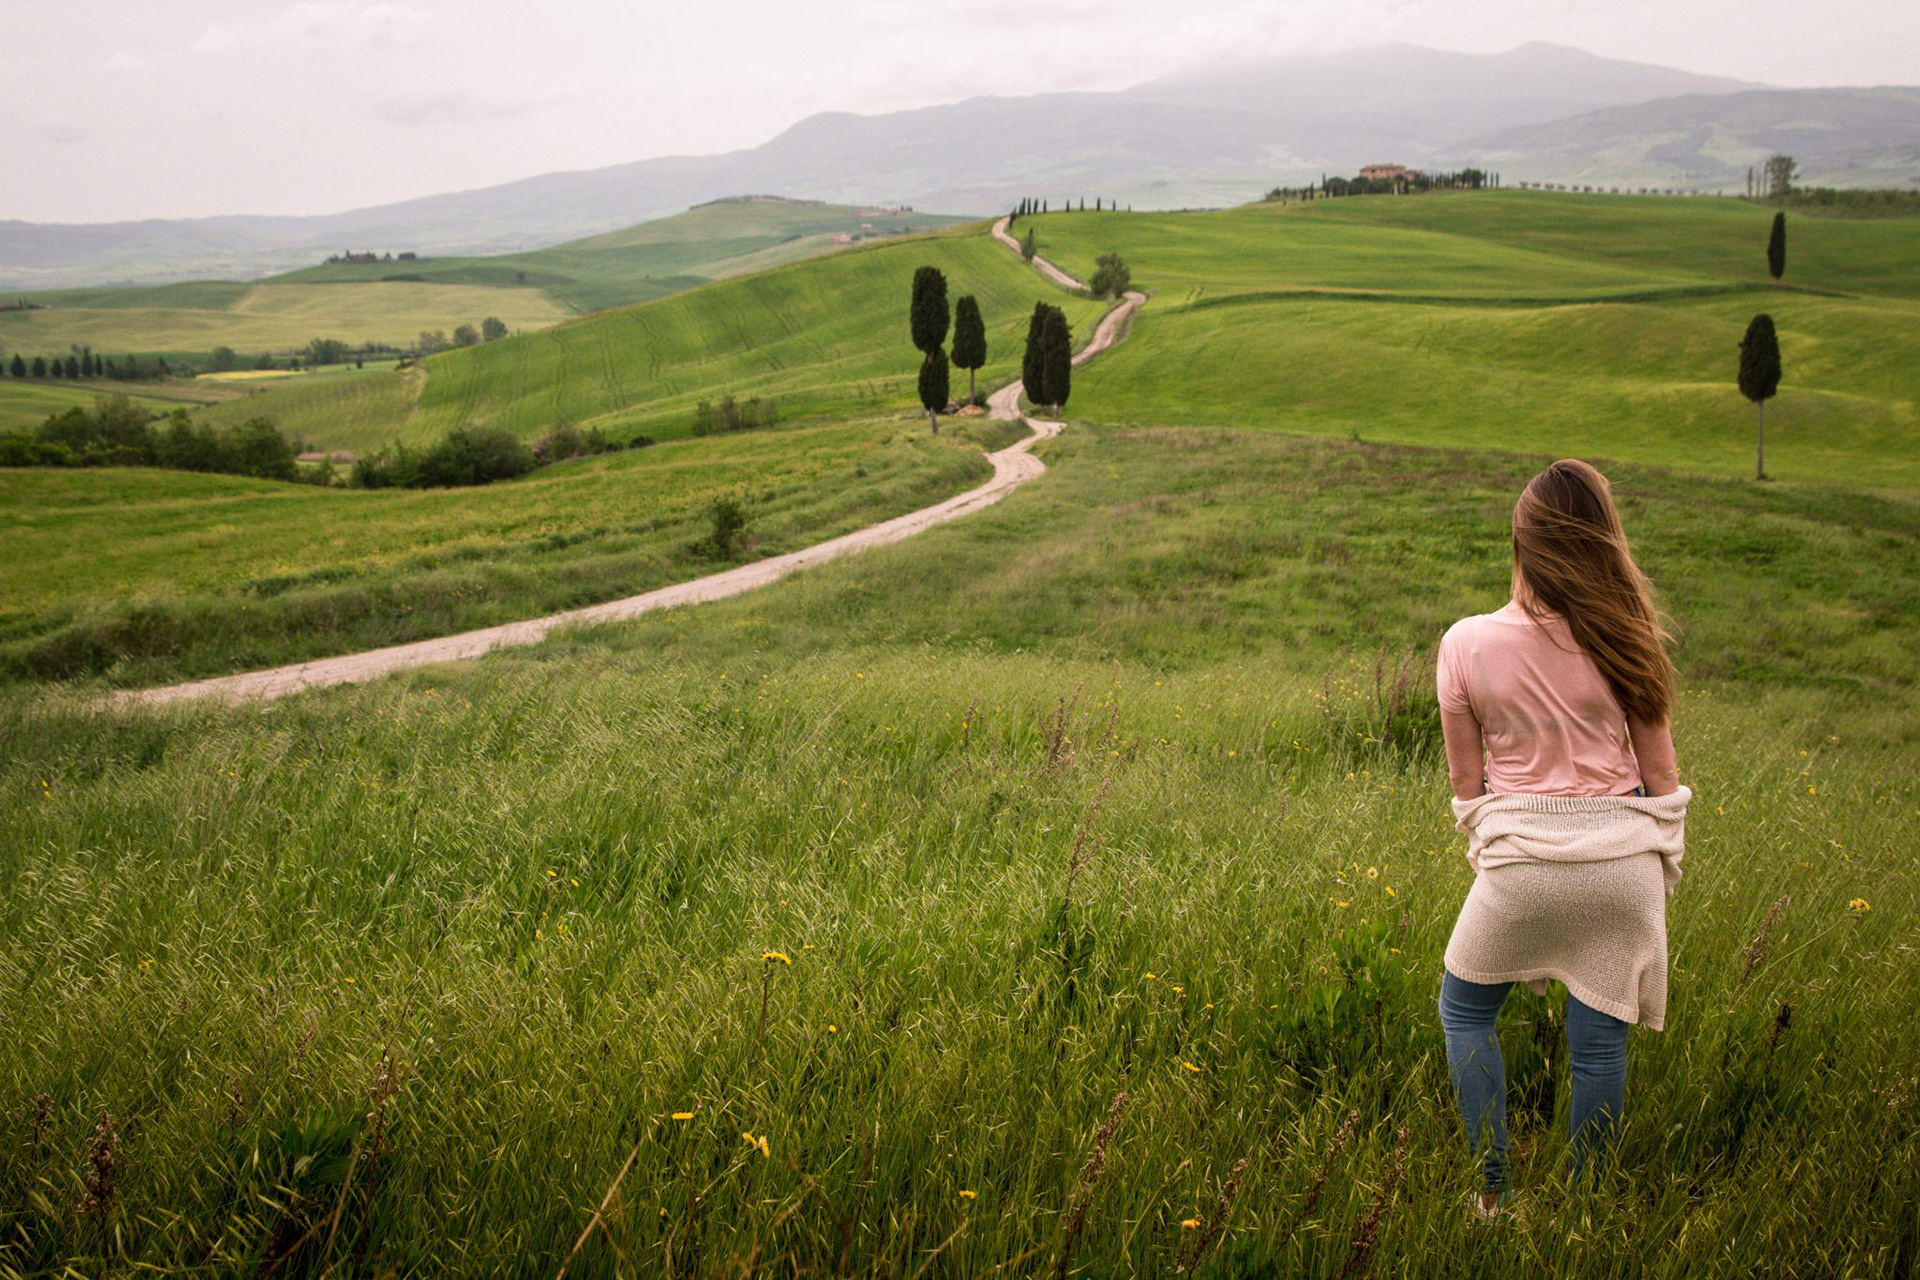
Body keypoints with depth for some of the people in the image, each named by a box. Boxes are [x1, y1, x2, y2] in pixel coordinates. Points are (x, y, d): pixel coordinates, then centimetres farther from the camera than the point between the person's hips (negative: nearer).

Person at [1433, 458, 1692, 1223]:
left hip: (1521, 858, -1)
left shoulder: (1466, 644, -6)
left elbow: (1466, 780, 3)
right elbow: (1660, 775, 3)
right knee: (1599, 1038, 10)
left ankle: (1493, 1196, 18)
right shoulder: (1620, 644, -4)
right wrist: (1664, 871, 15)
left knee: (1465, 1010, 19)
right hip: (1622, 855, 1)